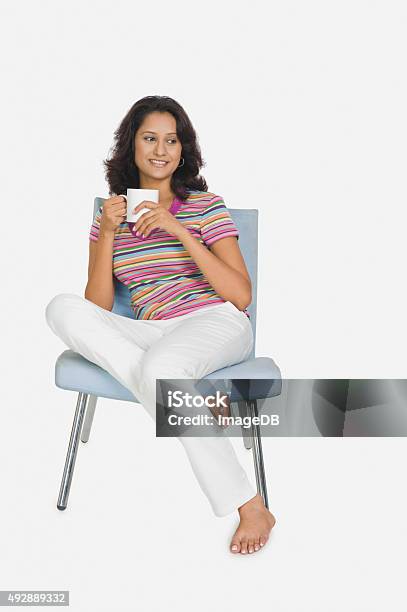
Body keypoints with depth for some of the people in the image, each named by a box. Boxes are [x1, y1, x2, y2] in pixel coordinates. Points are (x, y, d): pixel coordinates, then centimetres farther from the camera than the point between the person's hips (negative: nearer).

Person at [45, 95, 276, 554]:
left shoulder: (205, 205, 7)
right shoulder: (109, 214, 15)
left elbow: (241, 295, -4)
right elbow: (98, 308, 5)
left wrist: (181, 231, -10)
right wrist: (108, 233, -5)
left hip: (218, 323, -3)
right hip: (154, 334, 3)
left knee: (159, 367, -37)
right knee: (63, 309, -22)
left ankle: (250, 508, -25)